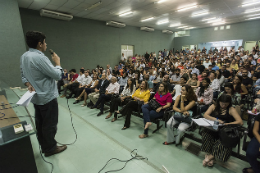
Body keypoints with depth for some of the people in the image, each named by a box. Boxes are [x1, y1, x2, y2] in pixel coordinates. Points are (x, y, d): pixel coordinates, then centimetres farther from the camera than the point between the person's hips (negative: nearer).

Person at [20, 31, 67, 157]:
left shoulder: (24, 56, 7)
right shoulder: (39, 57, -24)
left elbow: (23, 75, 13)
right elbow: (58, 75, -21)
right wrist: (57, 63, -5)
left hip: (36, 96, 10)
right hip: (47, 97, -9)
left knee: (40, 123, 19)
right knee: (50, 124, 6)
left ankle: (44, 146, 35)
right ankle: (50, 148, 23)